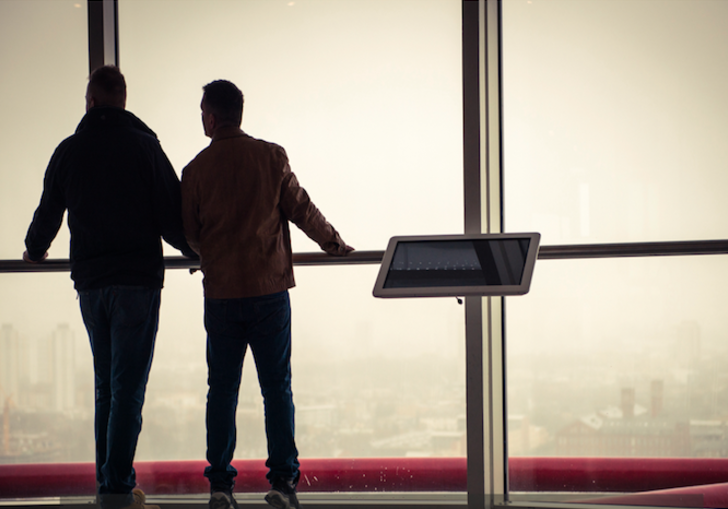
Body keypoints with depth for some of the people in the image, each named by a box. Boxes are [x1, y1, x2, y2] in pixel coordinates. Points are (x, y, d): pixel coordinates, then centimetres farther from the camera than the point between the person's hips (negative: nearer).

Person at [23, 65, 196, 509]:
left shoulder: (69, 151, 6)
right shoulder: (143, 145, -5)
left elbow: (48, 211, 17)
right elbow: (171, 213, -5)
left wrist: (36, 251, 38)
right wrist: (194, 251, 14)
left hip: (90, 281, 4)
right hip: (137, 280, -4)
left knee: (107, 386, 15)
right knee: (129, 388, -6)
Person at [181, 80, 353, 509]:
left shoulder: (197, 169, -2)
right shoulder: (271, 157, -3)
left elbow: (187, 232, 6)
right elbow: (301, 208, 2)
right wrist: (334, 243, 19)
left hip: (221, 292, 0)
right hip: (270, 288, 0)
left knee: (222, 389, 6)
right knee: (277, 387, 5)